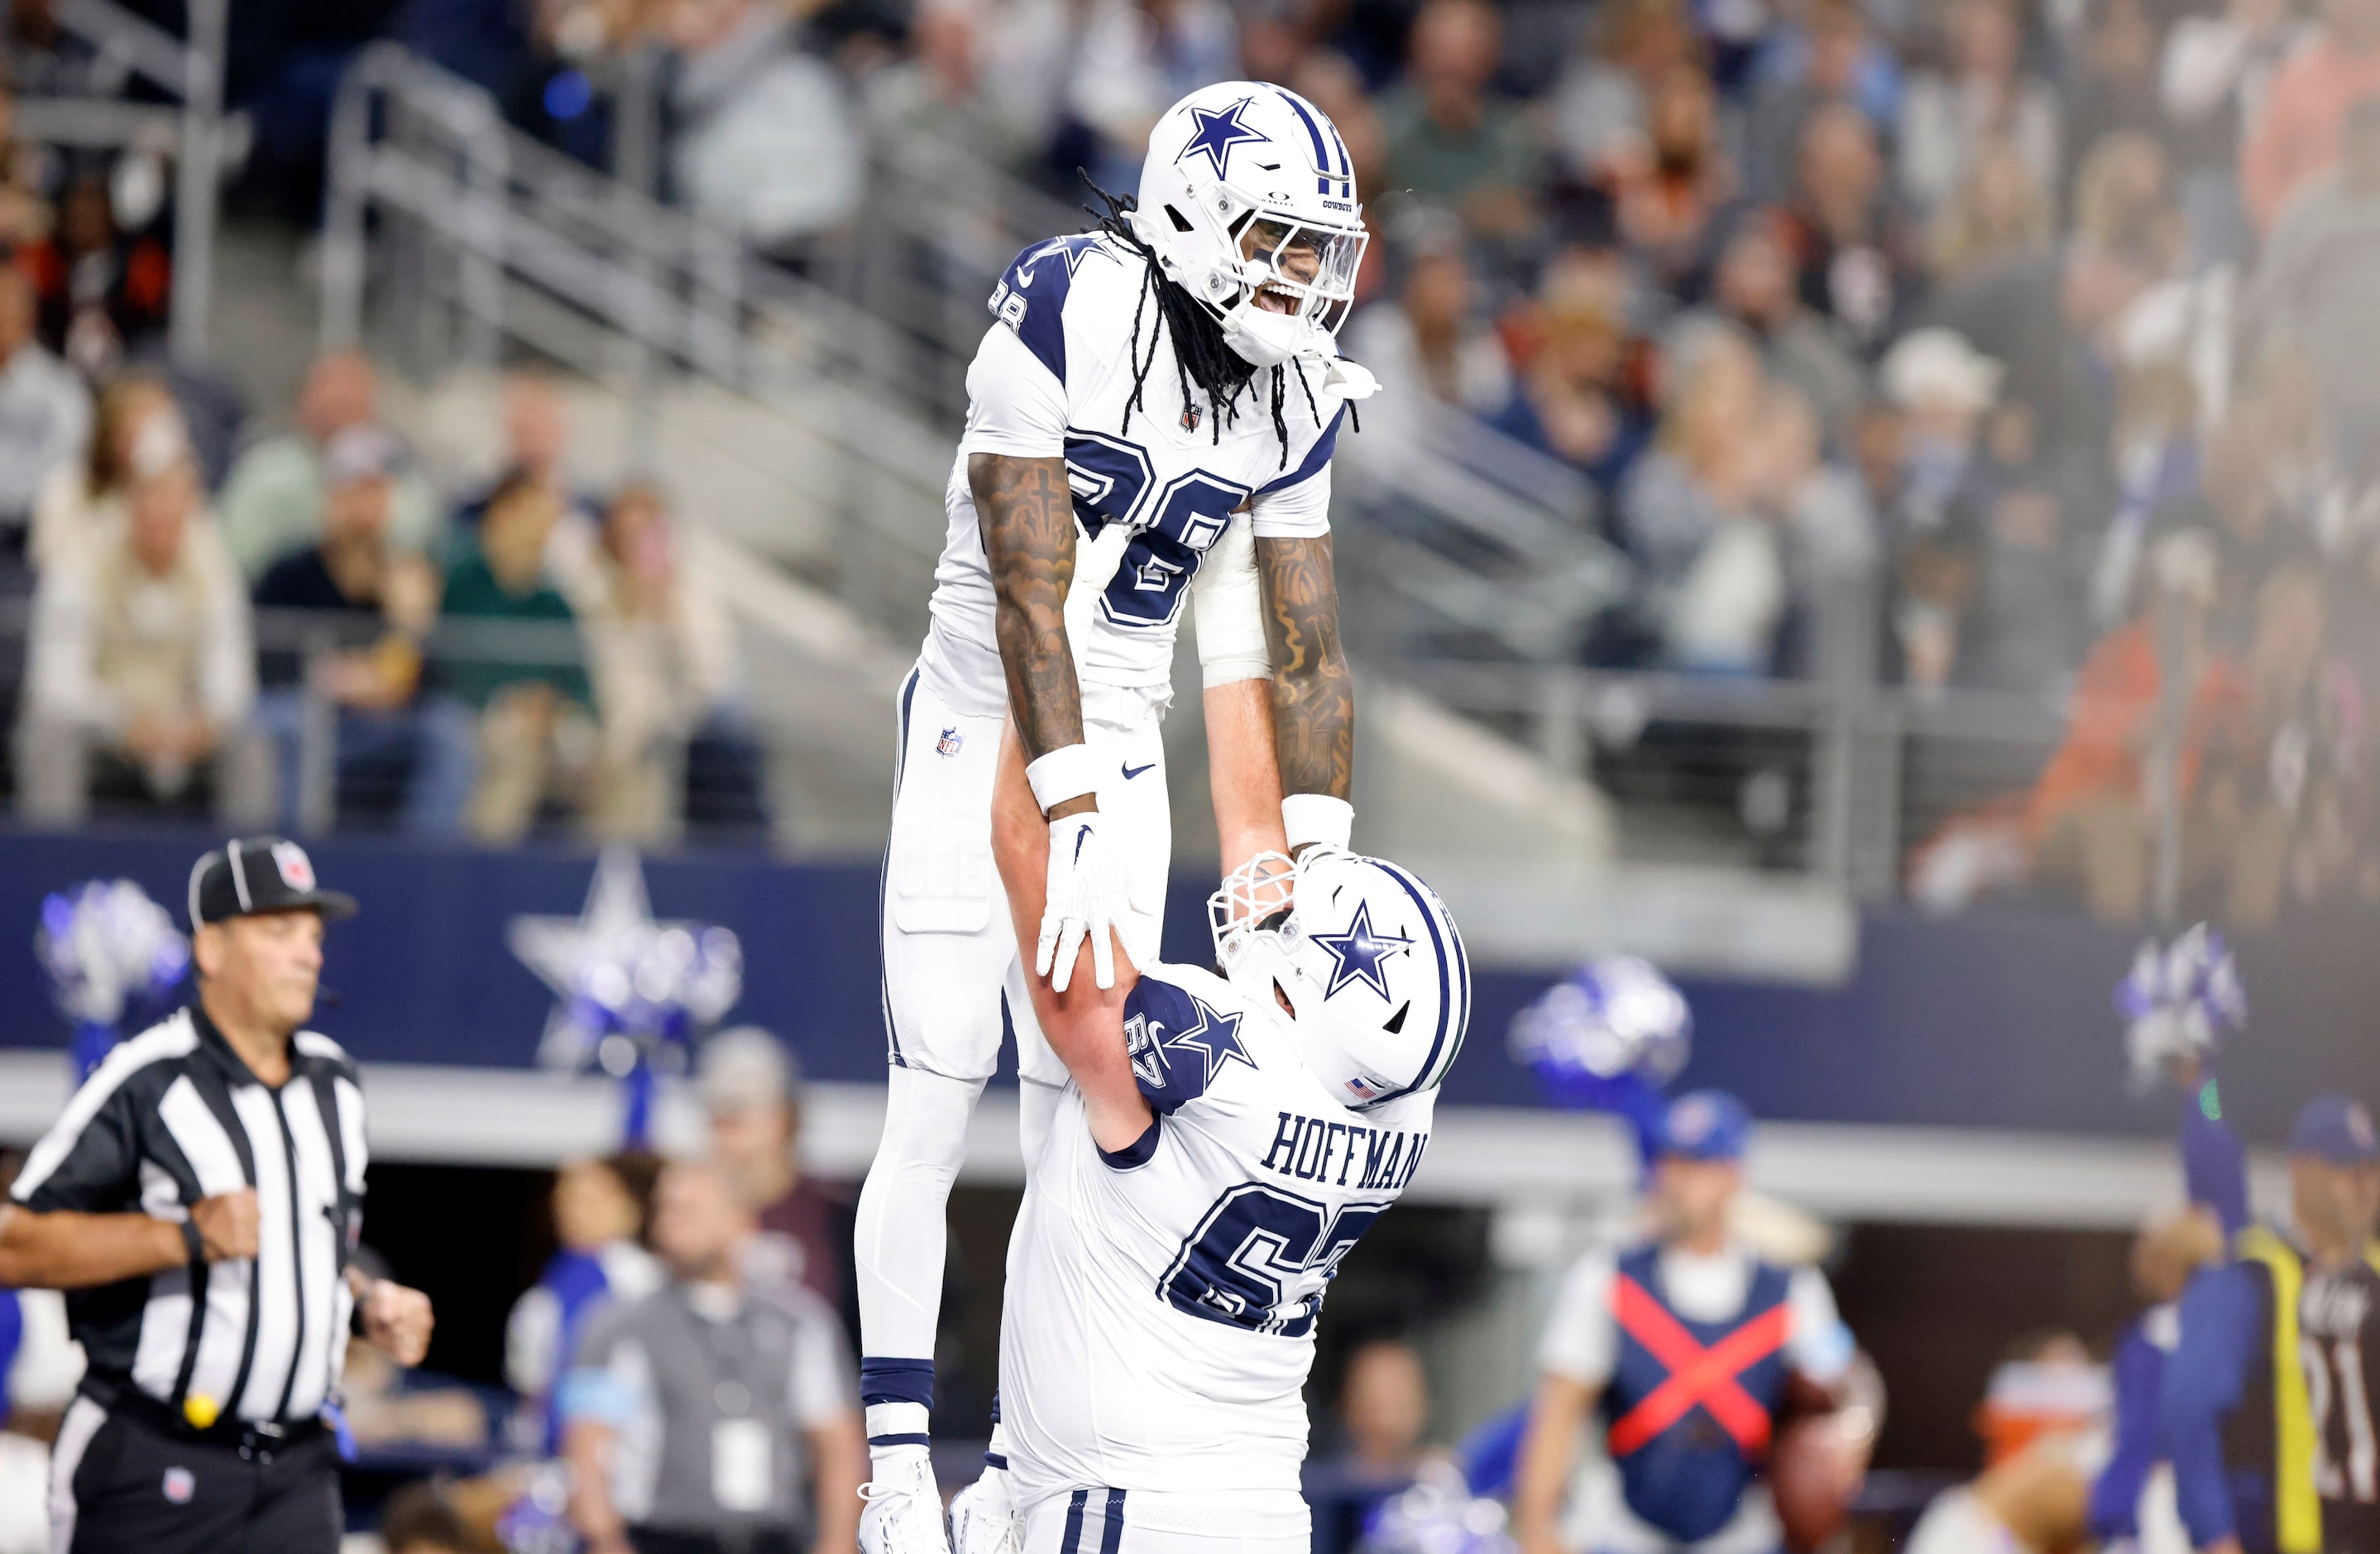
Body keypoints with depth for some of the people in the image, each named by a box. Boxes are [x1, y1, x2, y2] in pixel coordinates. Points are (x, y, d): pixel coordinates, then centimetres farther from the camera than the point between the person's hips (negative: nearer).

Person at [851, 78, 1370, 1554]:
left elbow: (1306, 655, 3)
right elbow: (1029, 589, -24)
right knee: (935, 1115, -7)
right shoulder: (1063, 319, -20)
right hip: (987, 729, -5)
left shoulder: (1294, 404, -2)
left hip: (1123, 759, 5)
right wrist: (1071, 822, -29)